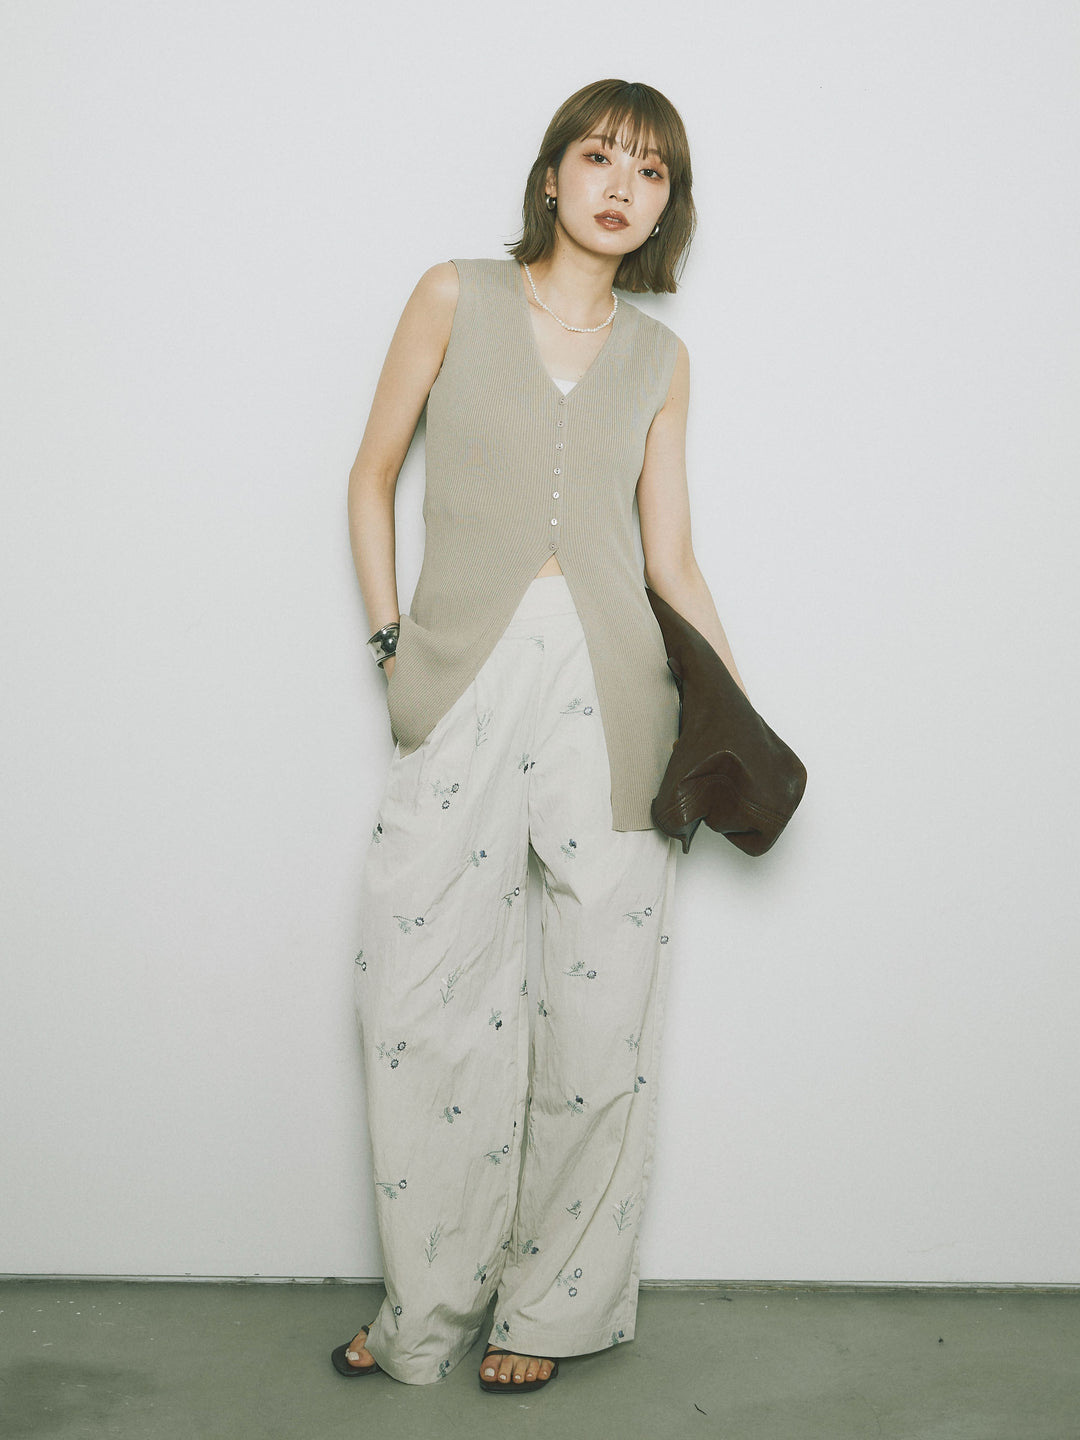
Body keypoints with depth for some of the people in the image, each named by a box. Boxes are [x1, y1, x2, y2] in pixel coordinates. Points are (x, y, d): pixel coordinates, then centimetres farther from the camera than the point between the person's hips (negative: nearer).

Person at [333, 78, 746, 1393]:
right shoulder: (457, 297, 8)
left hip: (610, 679, 1)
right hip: (463, 678, -1)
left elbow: (672, 558, 12)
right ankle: (430, 1311, 18)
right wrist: (389, 635, 2)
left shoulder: (658, 359, 13)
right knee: (423, 999, 0)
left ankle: (557, 1304, 21)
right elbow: (373, 472, 12)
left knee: (600, 1005, 2)